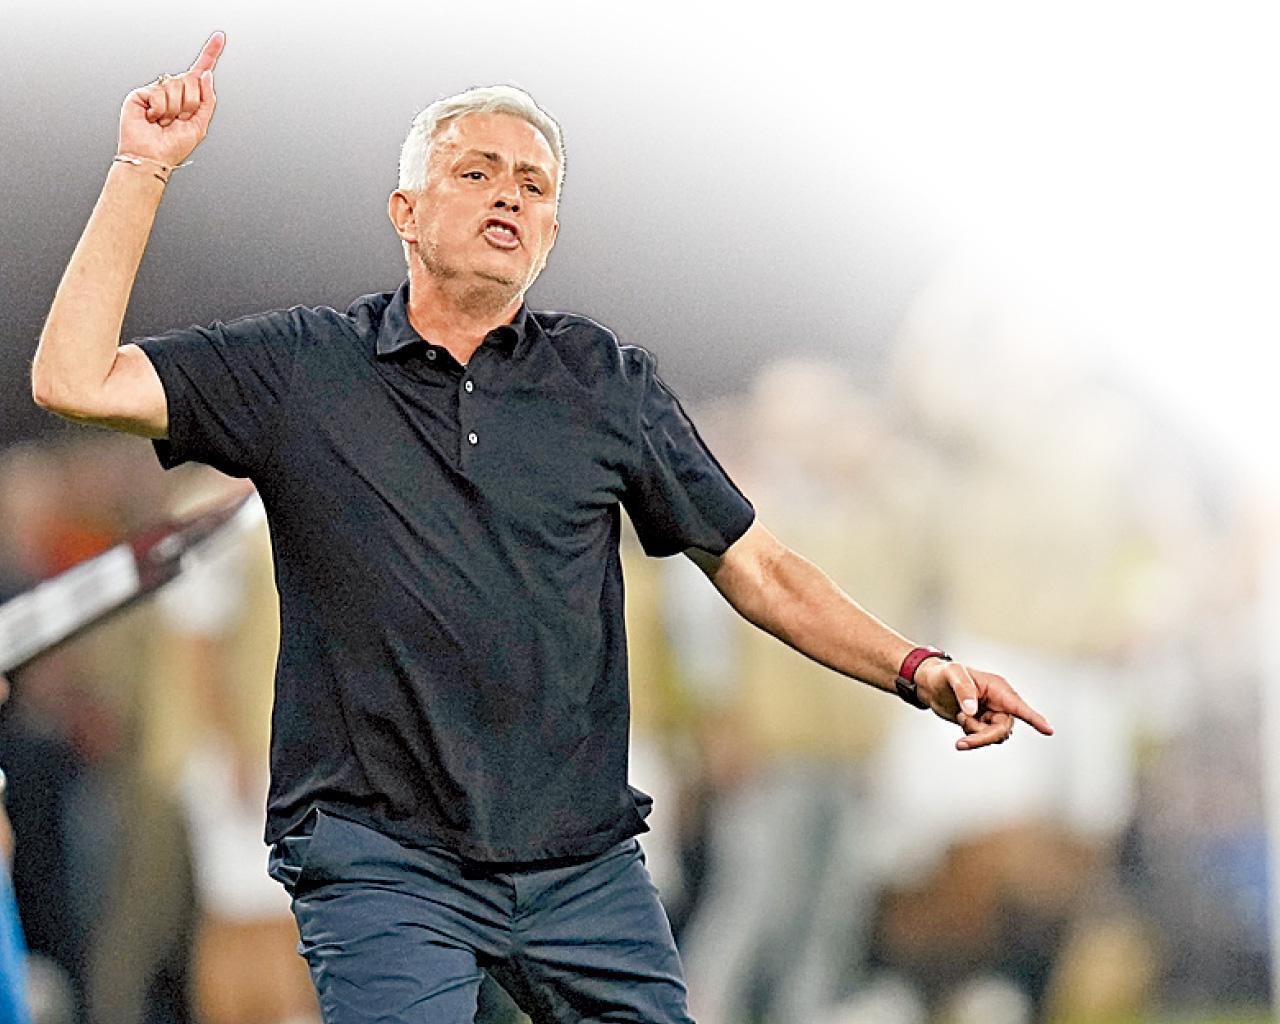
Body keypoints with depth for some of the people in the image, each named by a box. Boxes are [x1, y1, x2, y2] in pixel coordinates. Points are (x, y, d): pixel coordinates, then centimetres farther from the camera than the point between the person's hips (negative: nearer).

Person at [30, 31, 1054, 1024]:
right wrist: (144, 169, -7)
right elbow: (77, 381, -6)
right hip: (384, 865, -3)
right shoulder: (303, 369, 4)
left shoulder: (609, 384, 9)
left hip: (585, 867, 3)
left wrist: (919, 670, 0)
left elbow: (758, 568, 12)